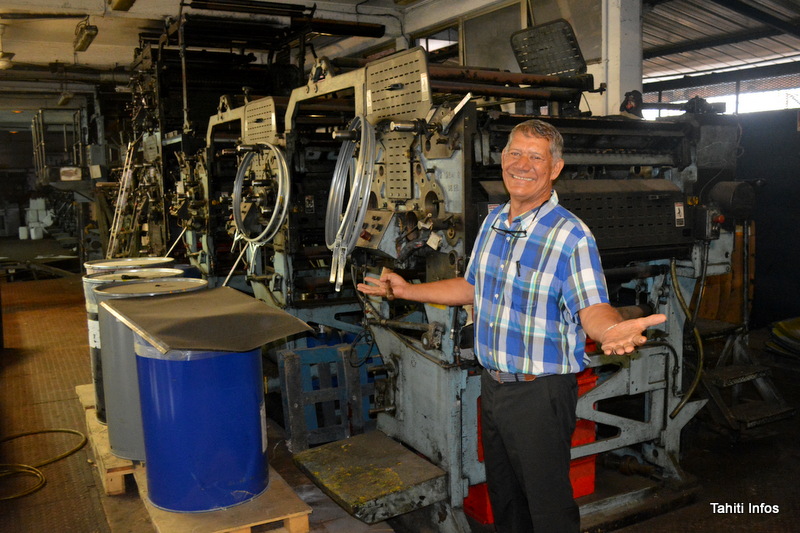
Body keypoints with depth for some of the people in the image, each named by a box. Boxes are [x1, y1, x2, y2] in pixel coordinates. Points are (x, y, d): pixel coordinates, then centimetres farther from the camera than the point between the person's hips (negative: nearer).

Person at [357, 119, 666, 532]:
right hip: (493, 384, 7)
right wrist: (408, 291, 17)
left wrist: (612, 330, -47)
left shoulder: (571, 237, -18)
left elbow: (592, 308, -23)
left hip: (540, 393, -7)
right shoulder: (493, 222, 5)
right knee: (503, 496, 24)